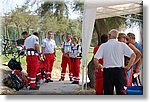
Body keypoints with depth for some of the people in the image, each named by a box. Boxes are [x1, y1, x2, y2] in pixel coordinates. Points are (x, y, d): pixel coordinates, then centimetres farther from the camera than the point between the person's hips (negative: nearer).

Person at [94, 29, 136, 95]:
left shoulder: (103, 46, -1)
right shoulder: (122, 45, 1)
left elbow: (95, 59, -9)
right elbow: (133, 55, -8)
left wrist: (98, 66, 9)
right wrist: (128, 66, 0)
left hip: (107, 71, 0)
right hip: (119, 70, 0)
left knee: (108, 92, 7)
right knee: (121, 91, 4)